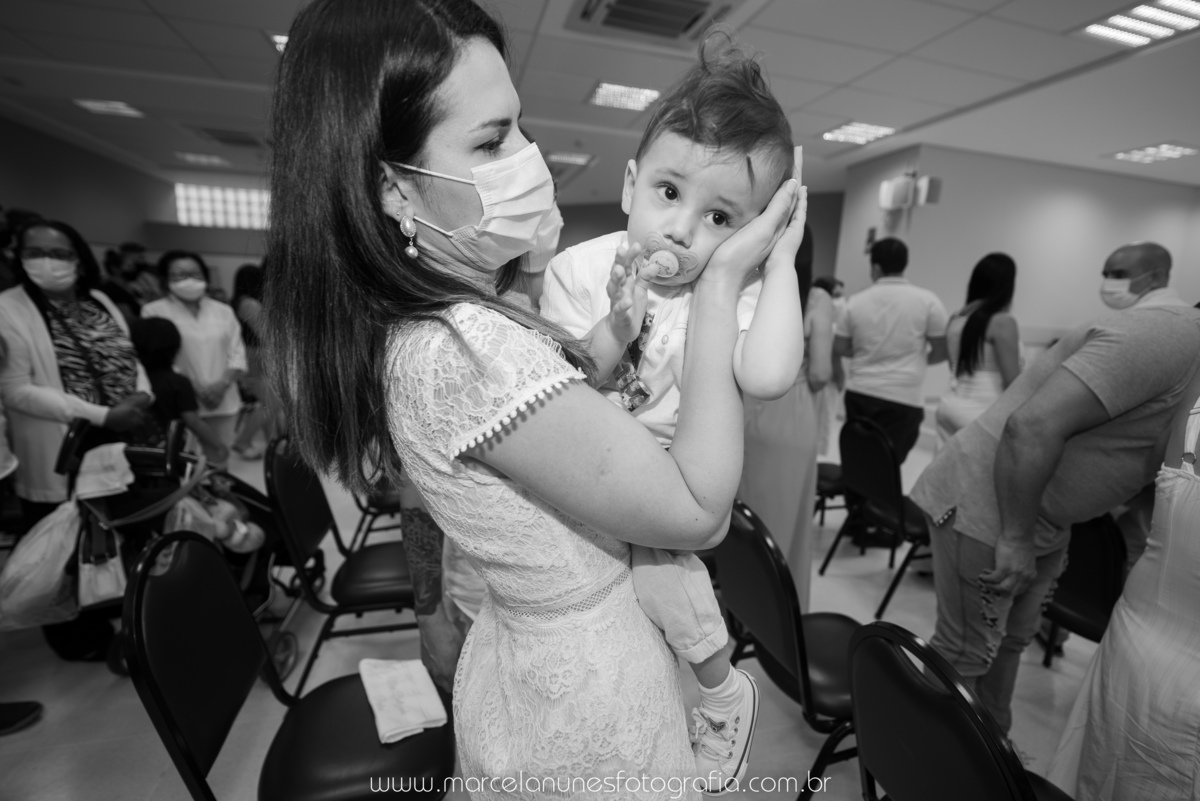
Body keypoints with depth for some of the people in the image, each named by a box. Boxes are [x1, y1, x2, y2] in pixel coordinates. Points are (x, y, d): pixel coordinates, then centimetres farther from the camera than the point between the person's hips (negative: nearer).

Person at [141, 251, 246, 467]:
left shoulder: (223, 311, 13)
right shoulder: (154, 311, 1)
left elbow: (237, 353, 8)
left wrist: (223, 384, -9)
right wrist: (195, 388, -14)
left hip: (224, 402, 3)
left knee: (218, 462, 10)